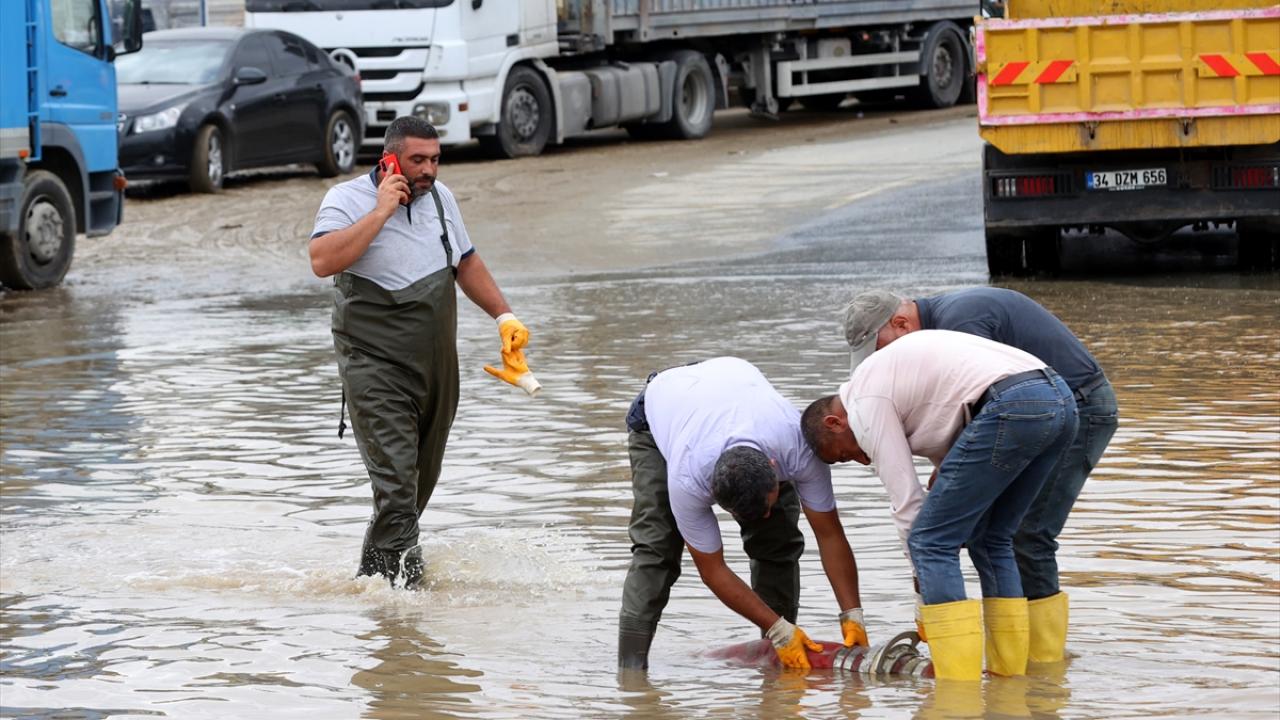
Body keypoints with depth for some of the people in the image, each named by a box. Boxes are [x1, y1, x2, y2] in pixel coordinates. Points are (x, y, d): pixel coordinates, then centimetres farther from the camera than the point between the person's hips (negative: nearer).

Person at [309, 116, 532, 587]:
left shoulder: (439, 197, 9)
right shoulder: (348, 200, -10)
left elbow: (466, 263, 24)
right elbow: (323, 261, -29)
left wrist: (504, 316, 18)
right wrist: (381, 211, -25)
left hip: (436, 367, 7)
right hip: (375, 367, -7)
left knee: (421, 483, 12)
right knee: (396, 483, -17)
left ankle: (374, 574, 27)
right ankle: (398, 585, -16)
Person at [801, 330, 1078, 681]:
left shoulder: (865, 401, 5)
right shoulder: (892, 368, 32)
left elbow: (906, 498, 2)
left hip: (1013, 407, -10)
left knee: (930, 541, 0)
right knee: (990, 538, 23)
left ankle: (958, 683, -5)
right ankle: (1009, 674, 23)